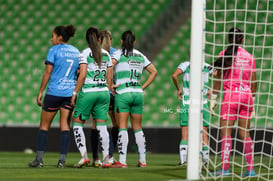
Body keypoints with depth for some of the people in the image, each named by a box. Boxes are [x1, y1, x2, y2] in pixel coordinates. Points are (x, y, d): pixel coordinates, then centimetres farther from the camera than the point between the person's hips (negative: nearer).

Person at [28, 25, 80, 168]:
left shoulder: (54, 50, -5)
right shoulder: (76, 52, 12)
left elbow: (48, 72, -9)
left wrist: (40, 92, -5)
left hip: (54, 92, -5)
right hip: (70, 92, 5)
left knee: (44, 125, 4)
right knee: (65, 125, 5)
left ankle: (39, 159, 1)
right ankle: (62, 160, -2)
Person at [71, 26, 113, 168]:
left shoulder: (85, 54, -6)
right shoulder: (106, 54, 9)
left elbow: (82, 75, -13)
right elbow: (110, 77, 10)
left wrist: (75, 92, -9)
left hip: (87, 92, -5)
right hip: (103, 92, 5)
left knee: (77, 123, 5)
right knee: (102, 126, 7)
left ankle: (84, 155, -8)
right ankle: (106, 159, 3)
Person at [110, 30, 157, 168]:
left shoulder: (119, 53, -1)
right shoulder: (140, 56, 14)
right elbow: (154, 71, 17)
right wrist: (143, 87, 15)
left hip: (122, 93, -4)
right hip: (138, 93, 4)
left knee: (122, 127, -5)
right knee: (137, 128, 12)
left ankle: (122, 161, -12)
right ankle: (142, 160, 12)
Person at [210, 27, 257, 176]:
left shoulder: (225, 54, -2)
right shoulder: (249, 57, 8)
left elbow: (218, 79, -3)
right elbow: (253, 83, 10)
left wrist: (213, 99, 2)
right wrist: (252, 99, 19)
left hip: (231, 94, -4)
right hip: (246, 95, 4)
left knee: (225, 132, -2)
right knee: (244, 132, 10)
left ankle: (225, 168, -6)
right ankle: (251, 168, 9)